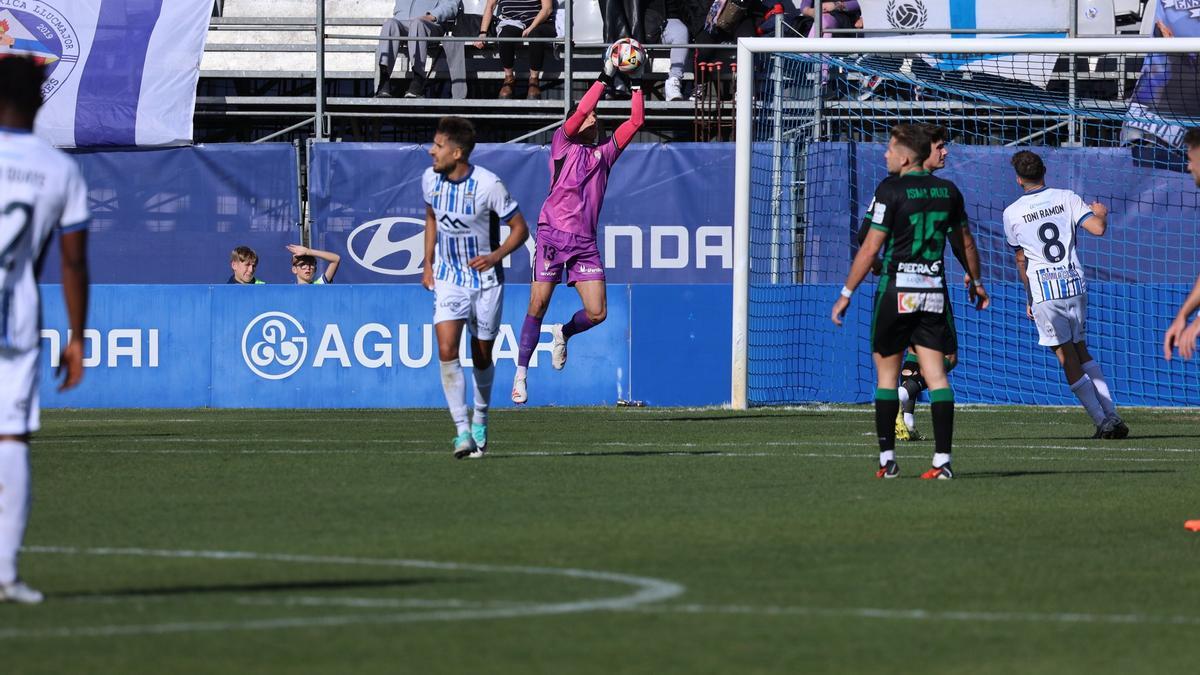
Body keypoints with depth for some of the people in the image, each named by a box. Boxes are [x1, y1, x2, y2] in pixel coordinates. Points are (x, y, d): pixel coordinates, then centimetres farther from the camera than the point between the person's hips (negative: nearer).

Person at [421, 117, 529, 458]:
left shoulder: (488, 184, -18)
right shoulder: (430, 179, -4)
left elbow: (520, 228, -9)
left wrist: (496, 255, -25)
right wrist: (428, 264, 11)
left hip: (485, 280, -3)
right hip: (448, 279, 3)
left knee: (482, 358, 8)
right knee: (447, 351, -16)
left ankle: (480, 421, 33)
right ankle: (462, 431, -17)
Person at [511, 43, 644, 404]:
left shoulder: (604, 153, 18)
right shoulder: (563, 145, 6)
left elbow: (635, 121, 17)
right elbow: (581, 110, -9)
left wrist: (636, 84, 11)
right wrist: (605, 77, -8)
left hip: (585, 242, 4)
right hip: (553, 234, -4)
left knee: (597, 313, -6)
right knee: (538, 305, -6)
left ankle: (563, 334, 26)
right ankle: (520, 374, 3)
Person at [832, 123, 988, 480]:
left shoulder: (891, 191, -9)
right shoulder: (948, 192, 7)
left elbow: (870, 249, -10)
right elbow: (965, 243, 18)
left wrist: (846, 294, -3)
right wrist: (976, 282, 34)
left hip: (896, 290, -4)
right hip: (935, 291, 4)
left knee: (886, 373, 7)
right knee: (936, 375, 2)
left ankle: (887, 458, 5)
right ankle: (942, 459, -7)